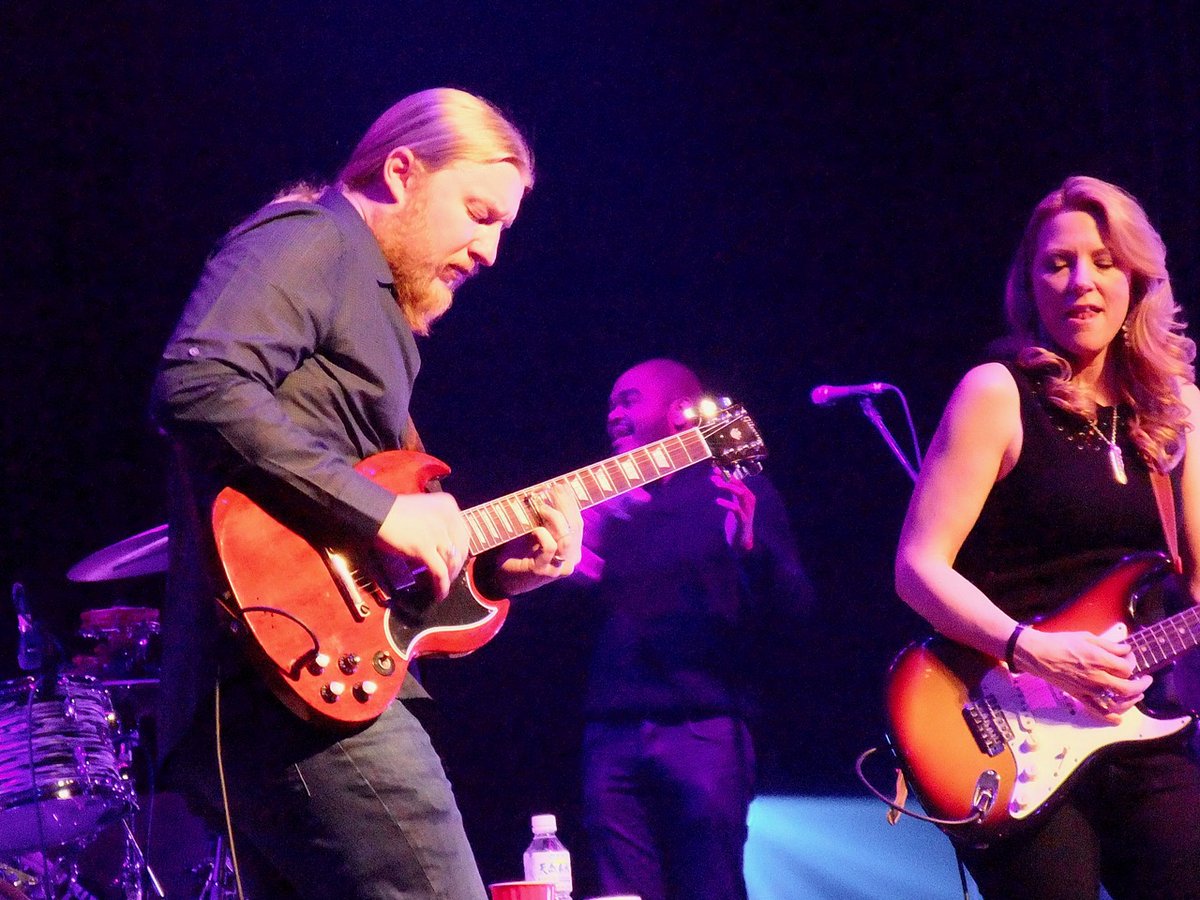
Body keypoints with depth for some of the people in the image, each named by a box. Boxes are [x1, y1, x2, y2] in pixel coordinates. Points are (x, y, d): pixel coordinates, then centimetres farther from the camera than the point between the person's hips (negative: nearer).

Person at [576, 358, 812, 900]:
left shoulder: (739, 493, 9)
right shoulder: (608, 502, 21)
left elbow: (787, 610, 0)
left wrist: (752, 547, -19)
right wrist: (569, 567, -1)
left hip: (704, 729, -4)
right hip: (613, 730, 4)